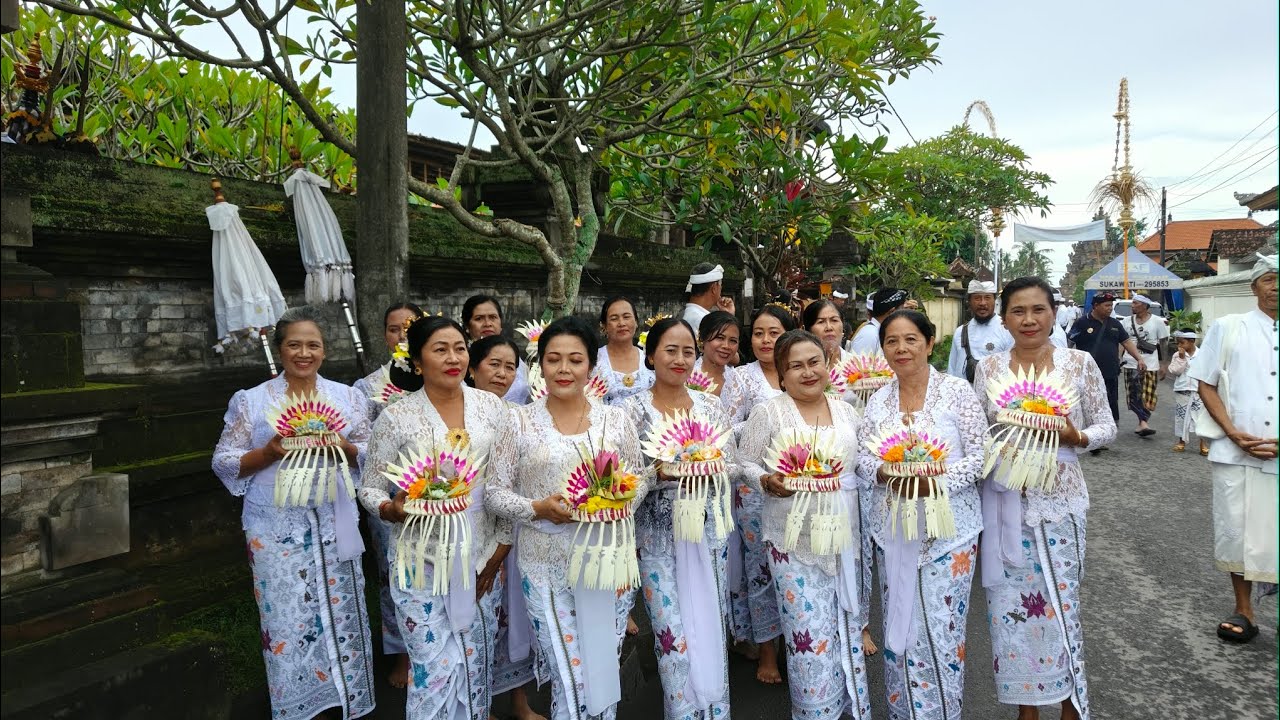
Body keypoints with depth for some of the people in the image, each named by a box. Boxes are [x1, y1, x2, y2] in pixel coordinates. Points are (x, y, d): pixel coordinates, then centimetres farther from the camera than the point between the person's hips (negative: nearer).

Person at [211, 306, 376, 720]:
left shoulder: (347, 397, 5)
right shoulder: (251, 401, 0)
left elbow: (368, 457, 7)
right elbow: (224, 463, 0)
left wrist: (343, 447, -13)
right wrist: (269, 452, -16)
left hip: (334, 524, 2)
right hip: (278, 529, -2)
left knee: (342, 615, 8)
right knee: (288, 622, 1)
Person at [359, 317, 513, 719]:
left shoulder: (491, 406, -1)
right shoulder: (396, 418, -8)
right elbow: (370, 488, -1)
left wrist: (501, 548, 1)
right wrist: (393, 510, -22)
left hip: (482, 558, 3)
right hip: (422, 562, -3)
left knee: (476, 665, 14)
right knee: (437, 669, -2)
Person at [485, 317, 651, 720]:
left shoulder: (616, 419, 3)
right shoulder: (520, 422, -2)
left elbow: (639, 478, 9)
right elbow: (494, 492, -1)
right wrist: (538, 509, -17)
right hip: (547, 567, -2)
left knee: (605, 673, 15)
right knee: (570, 680, 1)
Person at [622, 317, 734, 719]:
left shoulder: (711, 406, 4)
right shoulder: (633, 409, -5)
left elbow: (729, 467, 4)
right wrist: (658, 474, -22)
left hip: (706, 529, 3)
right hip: (657, 532, -3)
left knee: (712, 631, 11)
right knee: (674, 638, -1)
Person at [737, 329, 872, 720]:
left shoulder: (846, 410, 9)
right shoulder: (768, 413, -6)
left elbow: (858, 464, 18)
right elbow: (744, 464, -4)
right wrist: (767, 481, -21)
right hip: (794, 542, -5)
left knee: (847, 630, 15)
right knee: (811, 638, -4)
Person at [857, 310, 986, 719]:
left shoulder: (957, 391, -5)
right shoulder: (878, 400, 6)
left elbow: (979, 456, -6)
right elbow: (862, 458, 6)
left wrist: (936, 478, -20)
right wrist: (885, 473, -15)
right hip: (892, 529, 4)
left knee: (941, 631, 0)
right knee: (898, 625, 11)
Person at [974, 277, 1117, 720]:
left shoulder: (1080, 363, -2)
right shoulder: (988, 369, 1)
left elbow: (1106, 426, 3)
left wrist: (1077, 438, -16)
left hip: (1059, 501, -1)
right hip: (1004, 502, 2)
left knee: (1060, 605, 5)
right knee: (1011, 607, 8)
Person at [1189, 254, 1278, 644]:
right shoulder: (1228, 328, 4)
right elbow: (1206, 384, 6)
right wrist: (1234, 433, -6)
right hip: (1235, 453, 0)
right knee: (1236, 531, 8)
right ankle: (1243, 611, 24)